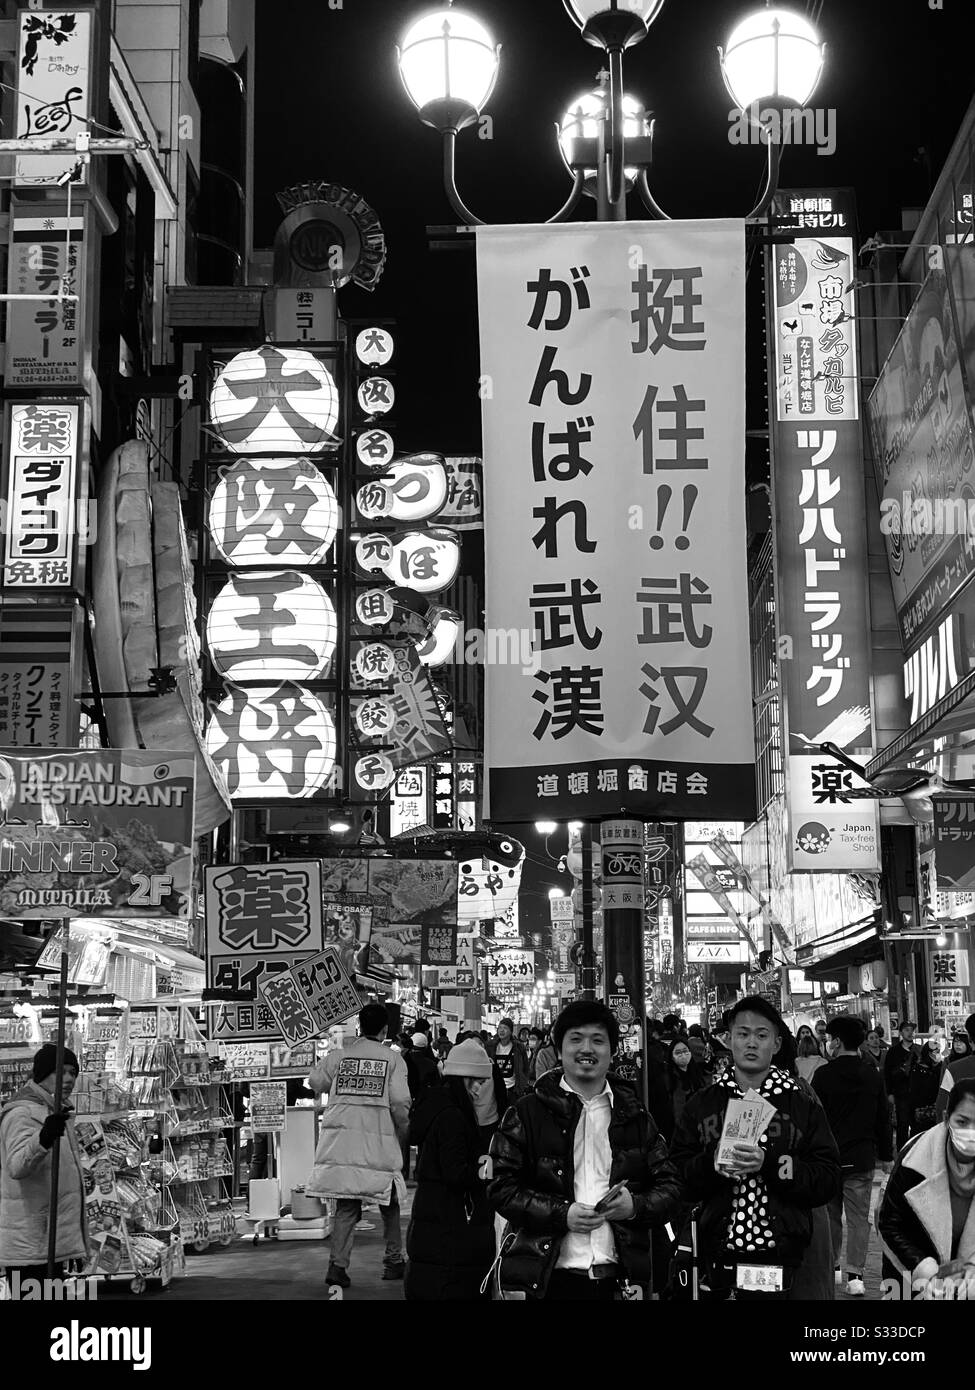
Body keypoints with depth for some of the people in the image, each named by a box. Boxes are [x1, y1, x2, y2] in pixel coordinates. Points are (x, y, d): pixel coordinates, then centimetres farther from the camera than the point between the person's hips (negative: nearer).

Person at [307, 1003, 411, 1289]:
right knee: (389, 1204, 15)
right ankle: (393, 1261, 22)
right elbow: (399, 1104, -7)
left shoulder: (339, 1056, 6)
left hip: (341, 1141, 2)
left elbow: (315, 1082, 11)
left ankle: (338, 1264, -5)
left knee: (346, 1206, 6)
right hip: (379, 1141, -2)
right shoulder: (393, 1059, -1)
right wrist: (403, 1133, 9)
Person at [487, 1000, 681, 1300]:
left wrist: (636, 1205, -9)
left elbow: (670, 1189, 11)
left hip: (617, 1278, 2)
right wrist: (562, 1214, -15)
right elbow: (501, 1189, -2)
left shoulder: (635, 1117, 12)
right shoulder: (527, 1114, 3)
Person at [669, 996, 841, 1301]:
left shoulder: (805, 1107, 5)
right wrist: (711, 1164, -16)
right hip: (717, 1259, 1)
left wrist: (770, 1164, -18)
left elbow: (828, 1181, -5)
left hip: (780, 1263, -1)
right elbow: (677, 1178, 3)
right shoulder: (700, 1105, 9)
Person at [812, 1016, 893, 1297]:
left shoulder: (823, 1075, -9)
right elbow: (883, 1118, 6)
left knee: (830, 1215, 13)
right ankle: (855, 1275, -3)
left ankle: (832, 1267, 22)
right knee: (859, 1218, 2)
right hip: (862, 1158, 2)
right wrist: (886, 1154, 15)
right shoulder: (873, 1076, 1)